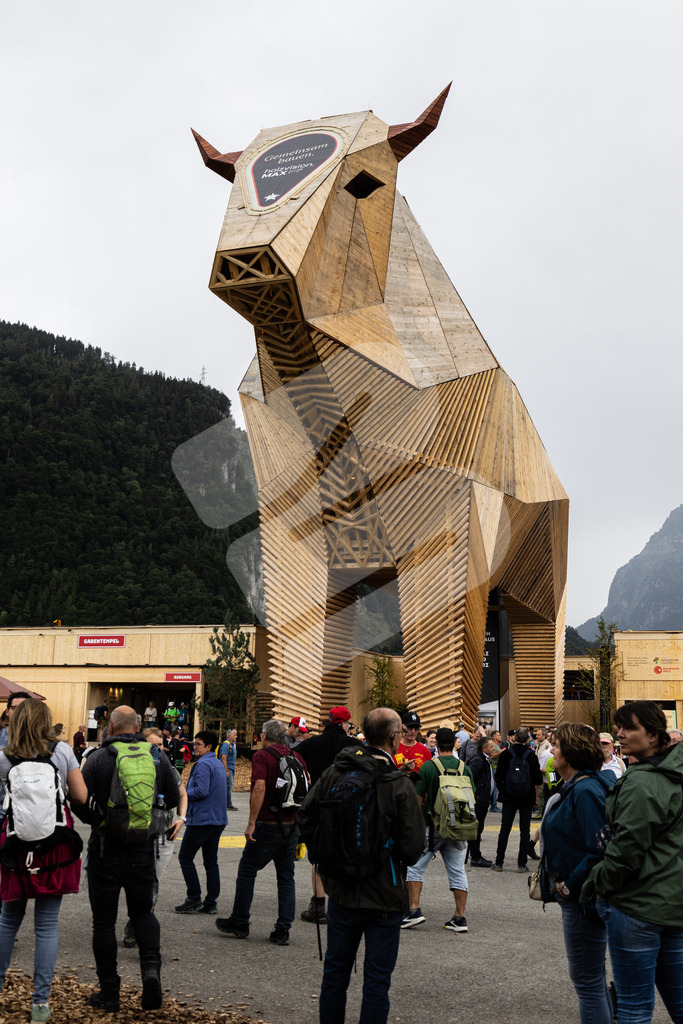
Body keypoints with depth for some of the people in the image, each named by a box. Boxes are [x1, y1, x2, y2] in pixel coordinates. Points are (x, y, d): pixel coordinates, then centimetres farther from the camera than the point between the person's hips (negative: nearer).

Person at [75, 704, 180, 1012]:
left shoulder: (97, 758, -10)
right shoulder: (157, 757, -1)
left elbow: (79, 801, -9)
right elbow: (174, 799, 8)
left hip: (106, 848, -2)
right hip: (144, 848, 3)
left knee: (104, 920, 9)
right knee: (142, 911, 19)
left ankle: (109, 993, 14)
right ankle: (151, 966, -6)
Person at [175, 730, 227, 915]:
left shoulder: (203, 764, -15)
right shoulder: (219, 764, 15)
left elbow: (201, 791, -24)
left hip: (201, 819, -9)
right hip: (218, 819, 9)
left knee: (185, 857, 2)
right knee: (211, 861, 10)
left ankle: (194, 898, 0)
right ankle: (211, 903, 11)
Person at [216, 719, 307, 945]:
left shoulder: (261, 756, -10)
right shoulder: (296, 757, 7)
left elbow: (259, 787, -23)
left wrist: (251, 822, -22)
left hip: (268, 825, -5)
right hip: (292, 825, 5)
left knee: (247, 871, 10)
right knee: (286, 877, 10)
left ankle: (239, 923, 18)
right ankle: (283, 930, 9)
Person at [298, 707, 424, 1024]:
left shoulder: (335, 772, -6)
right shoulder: (399, 785, -19)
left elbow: (306, 816, 1)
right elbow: (413, 847, -19)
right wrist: (399, 860, 3)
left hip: (341, 891, 4)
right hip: (384, 896, -4)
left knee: (335, 971, 20)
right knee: (377, 979, 9)